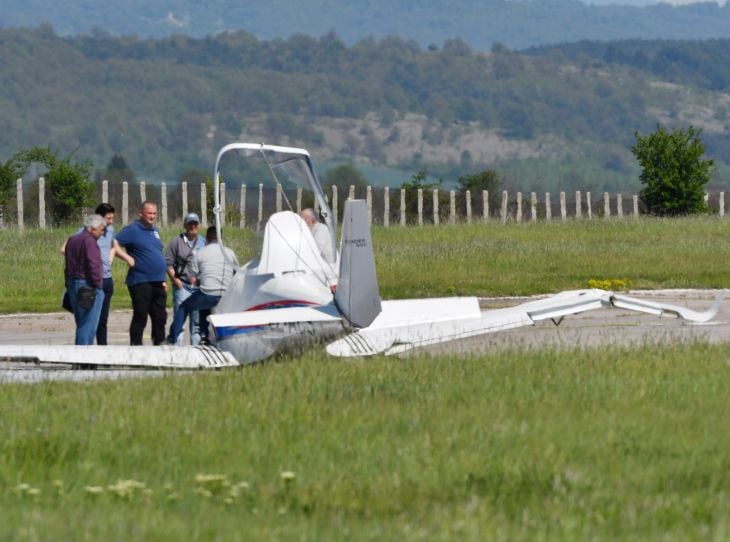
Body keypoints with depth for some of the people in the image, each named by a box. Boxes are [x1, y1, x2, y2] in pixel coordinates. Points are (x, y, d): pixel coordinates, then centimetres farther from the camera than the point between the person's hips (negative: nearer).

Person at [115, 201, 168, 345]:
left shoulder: (154, 231, 18)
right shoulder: (133, 230, -6)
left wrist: (163, 279, 21)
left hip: (157, 283, 7)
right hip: (141, 282, -7)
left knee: (160, 317, 8)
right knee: (140, 317, -4)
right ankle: (135, 346, 1)